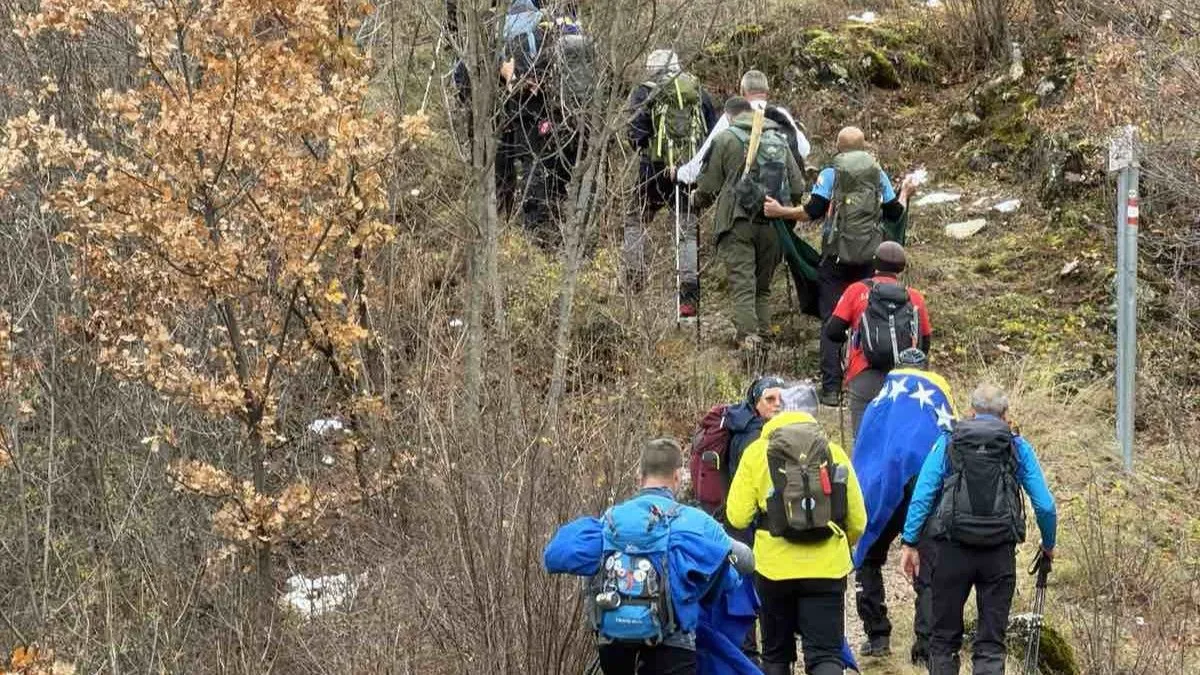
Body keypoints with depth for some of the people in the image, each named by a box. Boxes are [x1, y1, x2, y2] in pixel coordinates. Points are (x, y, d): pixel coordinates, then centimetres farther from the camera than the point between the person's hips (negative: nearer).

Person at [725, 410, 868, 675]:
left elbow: (737, 516, -4)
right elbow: (858, 522, 9)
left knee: (776, 654, 17)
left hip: (775, 569, 0)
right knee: (826, 654, 0)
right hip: (827, 570, 0)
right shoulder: (834, 452, 7)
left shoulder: (757, 452, 2)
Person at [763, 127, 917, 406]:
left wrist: (780, 212, 0)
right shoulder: (879, 176, 4)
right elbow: (895, 213, 9)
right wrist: (905, 193, 29)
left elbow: (813, 212, -12)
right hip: (870, 258, 3)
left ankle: (831, 388, -6)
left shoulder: (829, 175, -5)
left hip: (836, 257, -3)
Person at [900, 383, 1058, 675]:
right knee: (991, 644, 4)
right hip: (1000, 553, 0)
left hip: (952, 550, 0)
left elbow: (921, 496, -2)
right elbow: (1045, 506, 6)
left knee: (944, 640, 11)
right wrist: (1048, 545, 21)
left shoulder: (947, 443, 7)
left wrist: (909, 543, -1)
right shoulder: (1019, 447, 8)